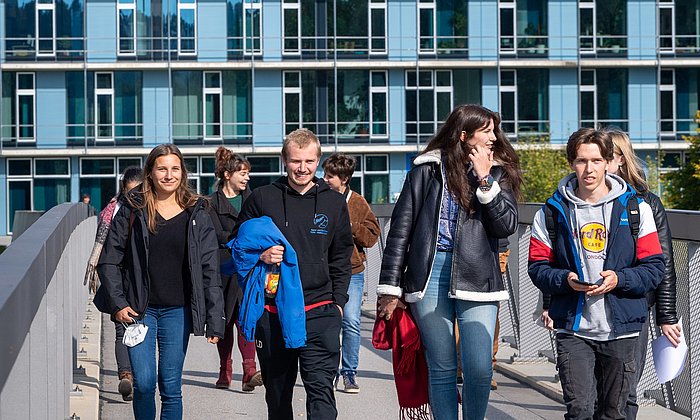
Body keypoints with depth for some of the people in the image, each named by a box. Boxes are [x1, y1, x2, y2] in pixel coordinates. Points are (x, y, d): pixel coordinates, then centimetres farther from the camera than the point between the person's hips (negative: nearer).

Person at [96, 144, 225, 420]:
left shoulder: (196, 214, 3)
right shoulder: (133, 210, 1)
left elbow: (210, 271, 2)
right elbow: (108, 261, 4)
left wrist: (215, 321, -4)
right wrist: (118, 304, -7)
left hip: (178, 311, 1)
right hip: (139, 310, -1)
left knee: (171, 387, 4)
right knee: (144, 383, -7)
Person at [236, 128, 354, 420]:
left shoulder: (334, 203, 8)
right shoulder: (261, 198, 4)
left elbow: (341, 258, 14)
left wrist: (338, 301, 6)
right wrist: (260, 256, -10)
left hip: (319, 311, -1)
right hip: (271, 313, 1)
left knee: (321, 389, -13)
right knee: (277, 394, 11)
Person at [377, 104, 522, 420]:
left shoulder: (497, 173, 11)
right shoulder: (428, 171, 5)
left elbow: (507, 225, -1)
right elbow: (401, 227, 4)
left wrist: (484, 180, -7)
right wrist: (390, 286, 0)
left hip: (477, 275, 1)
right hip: (430, 272, -1)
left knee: (480, 370, -7)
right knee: (441, 369, 3)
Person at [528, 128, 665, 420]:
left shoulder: (636, 209, 1)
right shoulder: (553, 212, 3)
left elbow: (654, 268, 0)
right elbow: (537, 267, 4)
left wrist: (619, 279, -17)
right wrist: (565, 279, -16)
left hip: (621, 330, 1)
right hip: (573, 330, -1)